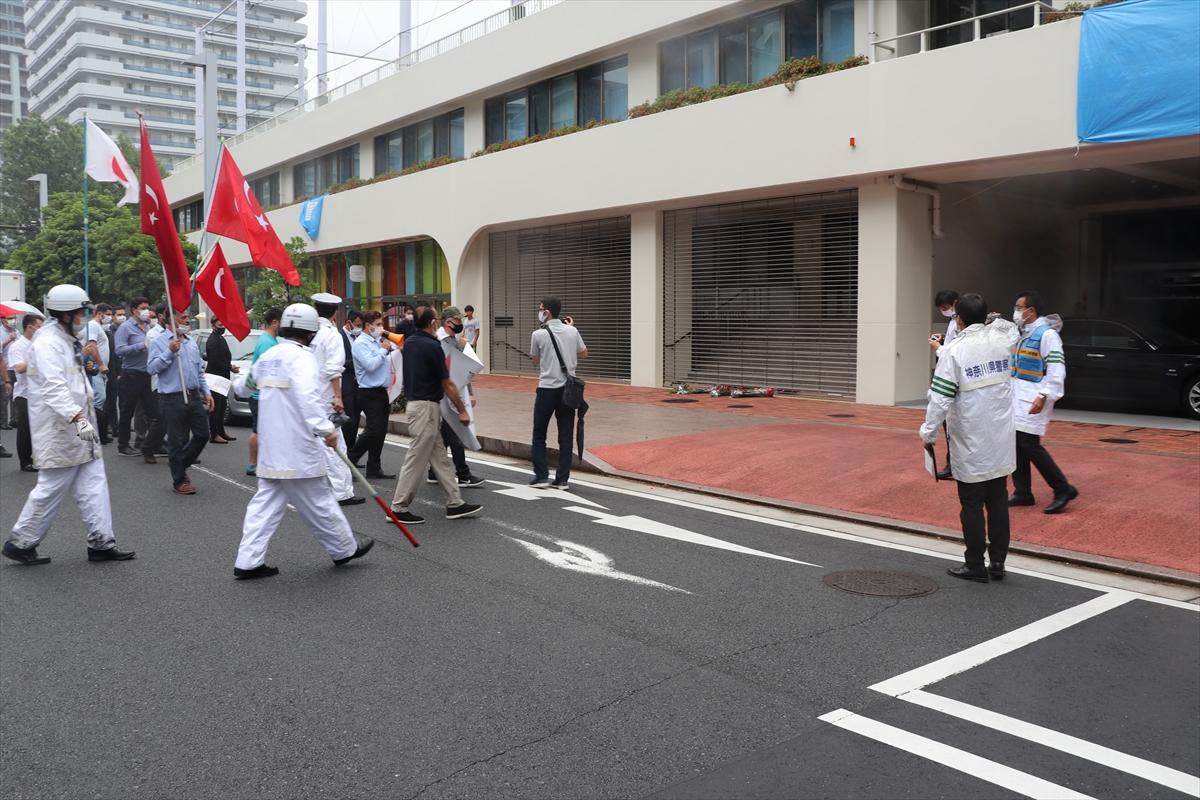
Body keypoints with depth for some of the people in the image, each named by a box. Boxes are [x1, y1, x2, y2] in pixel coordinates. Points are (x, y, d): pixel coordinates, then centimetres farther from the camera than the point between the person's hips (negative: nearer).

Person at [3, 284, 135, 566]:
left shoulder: (67, 340, 16)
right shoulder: (47, 343, -17)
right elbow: (53, 388, -29)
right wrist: (77, 417, -38)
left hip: (76, 428, 10)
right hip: (58, 432, -10)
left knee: (93, 483, 7)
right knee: (52, 489, -1)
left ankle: (101, 542, 11)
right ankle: (20, 543, 15)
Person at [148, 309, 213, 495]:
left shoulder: (192, 342, 15)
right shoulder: (160, 342, -4)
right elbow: (151, 368, -13)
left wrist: (206, 392, 15)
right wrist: (169, 352, -20)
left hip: (194, 396, 6)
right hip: (173, 398, -6)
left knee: (202, 435, 8)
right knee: (177, 441, 1)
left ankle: (181, 465, 29)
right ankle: (180, 480, 13)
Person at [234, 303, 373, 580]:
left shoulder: (268, 356, 11)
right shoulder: (302, 357, -15)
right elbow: (308, 396, -29)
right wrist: (325, 429, -34)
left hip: (270, 444, 8)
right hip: (297, 447, -8)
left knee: (266, 500, 9)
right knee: (318, 500, 5)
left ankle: (248, 561, 7)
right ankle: (344, 548, 20)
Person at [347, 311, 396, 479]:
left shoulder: (379, 341, 15)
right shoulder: (361, 343, -10)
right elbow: (370, 365, -21)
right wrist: (383, 350, -10)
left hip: (382, 391, 8)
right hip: (369, 393, -8)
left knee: (381, 431, 8)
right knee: (374, 430, -12)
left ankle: (374, 468, 14)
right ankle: (349, 460, 0)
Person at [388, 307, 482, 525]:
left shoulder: (409, 343, 8)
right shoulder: (432, 347, -16)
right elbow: (447, 384, -11)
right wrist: (462, 411, -3)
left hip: (414, 401, 9)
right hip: (426, 406, -9)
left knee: (439, 457, 12)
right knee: (416, 459, -3)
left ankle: (455, 503, 16)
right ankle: (398, 508, 3)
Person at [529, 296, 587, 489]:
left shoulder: (539, 335, -8)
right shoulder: (572, 331, 1)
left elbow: (535, 361, 7)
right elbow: (584, 354, 18)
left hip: (547, 389, -3)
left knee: (539, 435, 10)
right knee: (566, 436, 6)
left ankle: (541, 477, 7)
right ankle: (562, 479, 7)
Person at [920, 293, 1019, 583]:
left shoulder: (955, 350, -14)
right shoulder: (1001, 340, 2)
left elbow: (940, 397, -16)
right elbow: (1011, 329, 29)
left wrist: (928, 432, -6)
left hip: (971, 445, -5)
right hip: (1002, 441, 5)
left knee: (972, 504, 4)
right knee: (998, 501, 12)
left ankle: (975, 566, 11)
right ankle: (997, 563, 18)